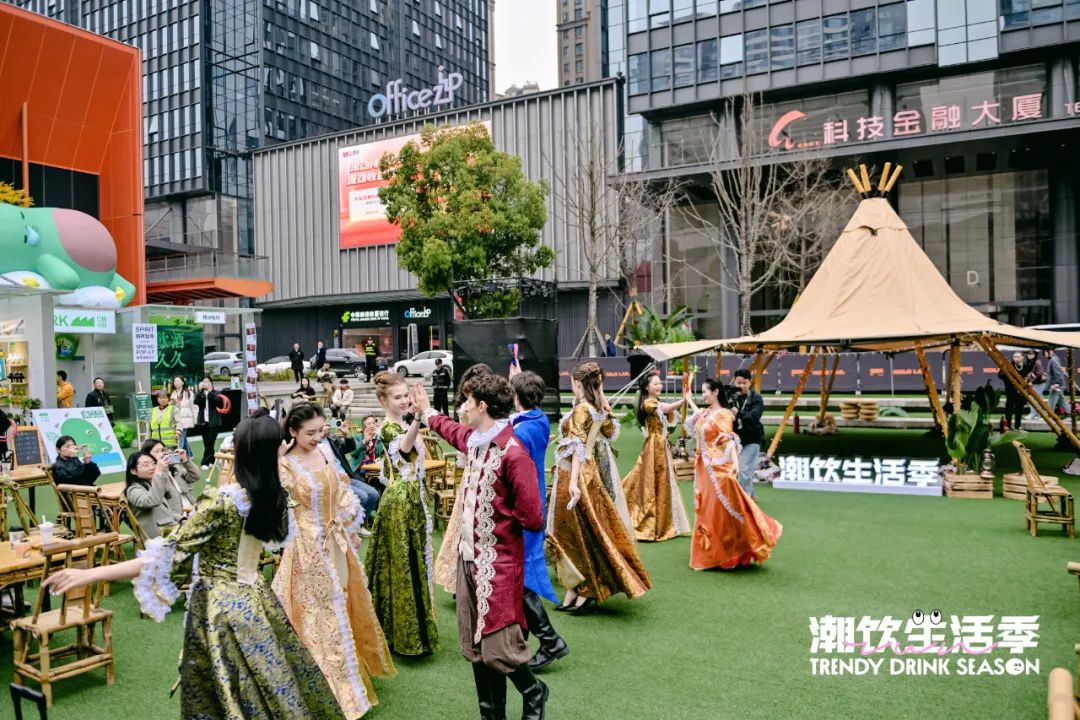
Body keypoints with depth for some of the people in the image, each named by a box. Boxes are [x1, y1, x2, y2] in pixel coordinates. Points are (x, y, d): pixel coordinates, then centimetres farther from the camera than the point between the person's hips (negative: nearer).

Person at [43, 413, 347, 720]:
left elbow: (172, 557, -24)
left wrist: (89, 574, -23)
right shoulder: (276, 497, -6)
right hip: (255, 597, 5)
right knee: (275, 688, 21)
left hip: (220, 606, -5)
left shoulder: (220, 500, -22)